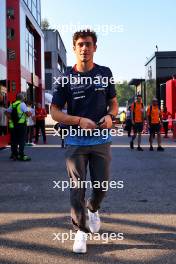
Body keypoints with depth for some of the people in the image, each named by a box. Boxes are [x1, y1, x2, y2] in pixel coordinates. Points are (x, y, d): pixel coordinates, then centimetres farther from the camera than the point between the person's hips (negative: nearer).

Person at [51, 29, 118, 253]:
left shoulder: (105, 73, 3)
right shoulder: (67, 78, -3)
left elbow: (113, 102, 13)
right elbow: (54, 111, -2)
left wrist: (110, 116, -11)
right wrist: (79, 121, -17)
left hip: (101, 140, 2)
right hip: (76, 142, -1)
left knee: (102, 185, 9)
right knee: (77, 188, 2)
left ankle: (93, 209, 42)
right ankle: (80, 231, 17)